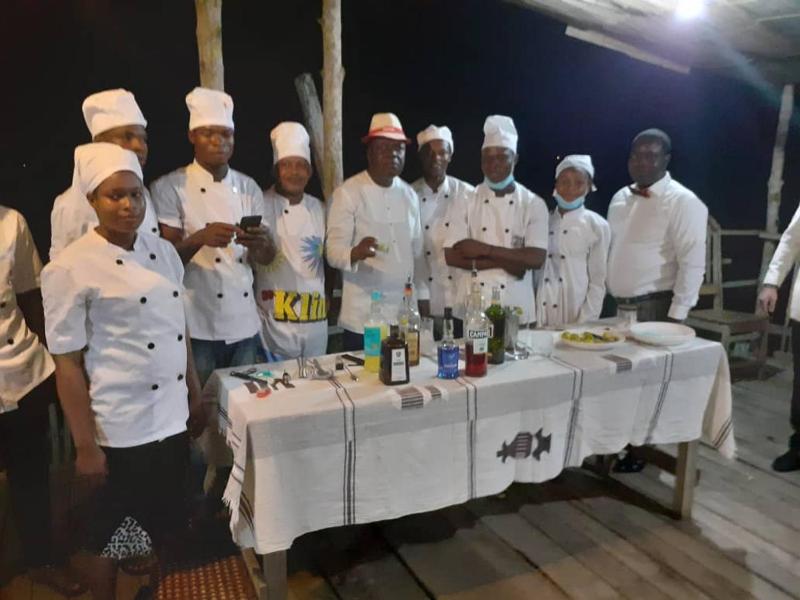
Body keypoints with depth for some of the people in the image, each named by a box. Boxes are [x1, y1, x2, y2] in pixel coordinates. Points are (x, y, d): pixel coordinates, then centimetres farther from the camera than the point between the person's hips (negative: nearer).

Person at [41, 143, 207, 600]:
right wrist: (85, 445, -12)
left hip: (172, 418, 6)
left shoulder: (164, 251, 3)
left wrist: (195, 396, 12)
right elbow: (68, 362, -13)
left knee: (170, 521, 21)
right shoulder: (71, 269, -15)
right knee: (109, 532, 14)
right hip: (119, 428, -5)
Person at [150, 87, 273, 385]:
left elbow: (266, 258, 6)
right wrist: (200, 239, -26)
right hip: (197, 325, -4)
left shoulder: (248, 187, 8)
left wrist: (260, 243, -17)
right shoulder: (169, 187, -5)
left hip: (245, 324, 4)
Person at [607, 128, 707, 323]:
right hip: (617, 308, 6)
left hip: (656, 310, -6)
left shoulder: (683, 202, -9)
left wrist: (675, 316, -17)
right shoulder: (619, 198, 11)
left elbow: (692, 265, -14)